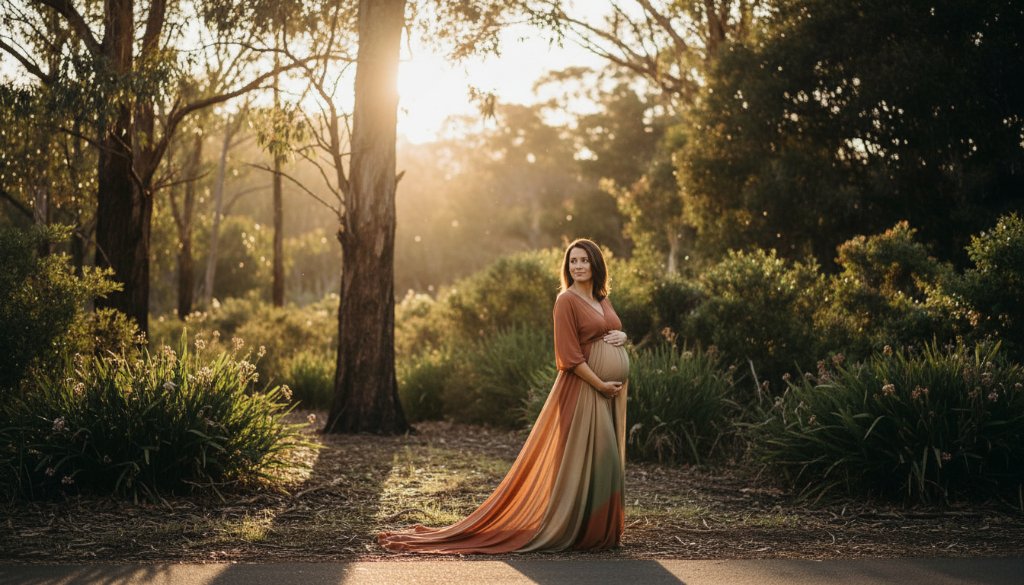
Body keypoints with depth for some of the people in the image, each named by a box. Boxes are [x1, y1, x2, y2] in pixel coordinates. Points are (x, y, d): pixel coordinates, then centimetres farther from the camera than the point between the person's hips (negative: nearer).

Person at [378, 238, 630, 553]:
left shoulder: (602, 300, 14)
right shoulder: (566, 301, -10)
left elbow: (614, 333, 25)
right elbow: (569, 356, -15)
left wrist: (622, 336, 0)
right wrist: (602, 385, -17)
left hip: (609, 389, 8)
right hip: (582, 389, -8)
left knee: (605, 458, 10)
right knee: (580, 458, -7)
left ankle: (599, 527, 17)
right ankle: (575, 530, 2)